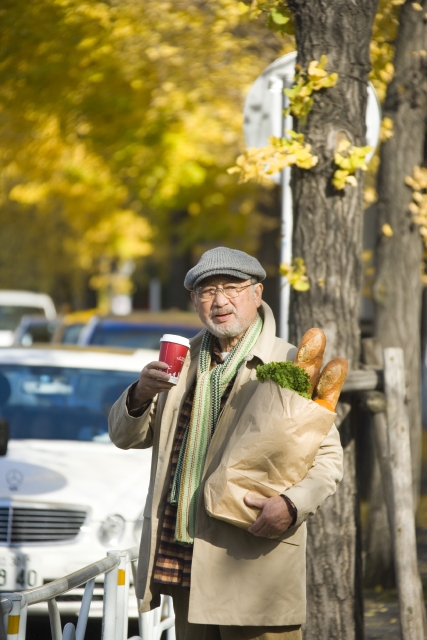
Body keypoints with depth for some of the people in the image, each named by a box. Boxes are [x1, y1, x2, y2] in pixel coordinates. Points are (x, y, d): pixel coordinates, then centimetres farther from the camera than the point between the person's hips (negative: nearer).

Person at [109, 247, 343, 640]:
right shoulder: (182, 359, 17)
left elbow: (327, 456, -4)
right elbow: (126, 437, 16)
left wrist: (292, 505, -23)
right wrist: (140, 395, -6)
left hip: (253, 563, -5)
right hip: (182, 561, 5)